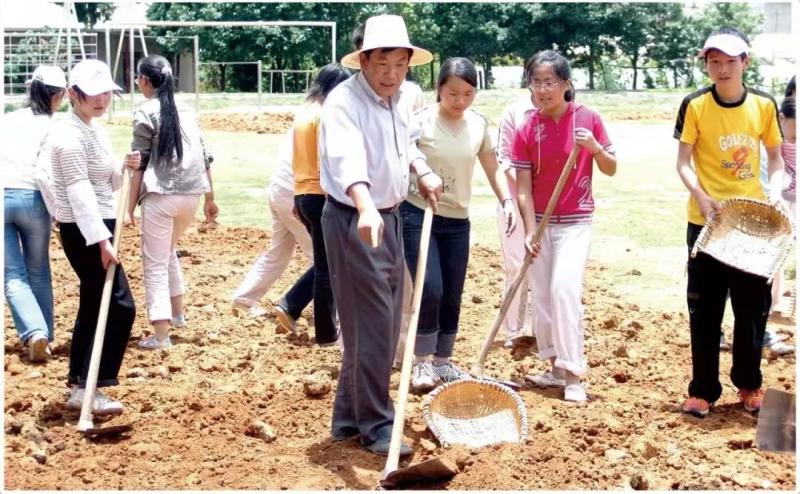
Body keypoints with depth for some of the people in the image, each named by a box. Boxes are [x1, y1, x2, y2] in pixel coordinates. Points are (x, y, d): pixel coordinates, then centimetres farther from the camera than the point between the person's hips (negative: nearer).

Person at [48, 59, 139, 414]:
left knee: (94, 305, 14)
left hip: (95, 227, 10)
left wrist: (125, 168, -2)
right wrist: (102, 240, -30)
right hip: (85, 231, -10)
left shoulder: (94, 129, 12)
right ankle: (89, 389, -6)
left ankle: (79, 384, 23)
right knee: (120, 306, -10)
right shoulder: (70, 135, -17)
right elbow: (80, 191, -25)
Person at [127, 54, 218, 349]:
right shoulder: (186, 111, 14)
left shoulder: (146, 113, -3)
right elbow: (204, 157, 14)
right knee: (167, 250, 28)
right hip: (192, 195, 6)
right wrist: (210, 198, 20)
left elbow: (140, 164, -6)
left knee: (154, 262, 0)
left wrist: (130, 207, -3)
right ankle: (177, 312, 33)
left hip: (161, 196, -6)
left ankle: (161, 333, -6)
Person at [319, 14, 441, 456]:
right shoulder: (344, 102, -20)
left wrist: (422, 172, 13)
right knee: (371, 327, -7)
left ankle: (349, 417, 26)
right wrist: (366, 208, -55)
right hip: (354, 222, -9)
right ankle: (375, 426, 5)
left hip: (390, 218, 9)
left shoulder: (397, 103, 8)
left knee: (384, 324, 14)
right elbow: (347, 158, -39)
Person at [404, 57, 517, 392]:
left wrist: (507, 201, -3)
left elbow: (493, 168, 10)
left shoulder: (479, 124, 2)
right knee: (431, 290, -11)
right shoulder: (420, 121, -12)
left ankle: (442, 362, 23)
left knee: (452, 296, 8)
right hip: (418, 215, -5)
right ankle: (422, 362, 5)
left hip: (457, 221, 5)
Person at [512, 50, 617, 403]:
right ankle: (556, 367, 22)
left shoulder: (587, 118, -7)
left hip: (575, 220, -3)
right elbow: (523, 187, -6)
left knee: (564, 289, -17)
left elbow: (611, 170, -1)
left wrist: (595, 148, -21)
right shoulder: (527, 130, -5)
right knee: (542, 294, 7)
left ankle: (573, 375, -12)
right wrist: (530, 232, -13)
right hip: (541, 221, 3)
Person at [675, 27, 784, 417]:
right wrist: (701, 197, -20)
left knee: (754, 307, 10)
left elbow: (775, 157, 10)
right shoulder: (695, 106, -7)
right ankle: (703, 390, 15)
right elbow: (683, 162, -5)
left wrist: (775, 191, -8)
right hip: (706, 223, -2)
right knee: (705, 309, 4)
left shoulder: (763, 105, 1)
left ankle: (749, 384, 27)